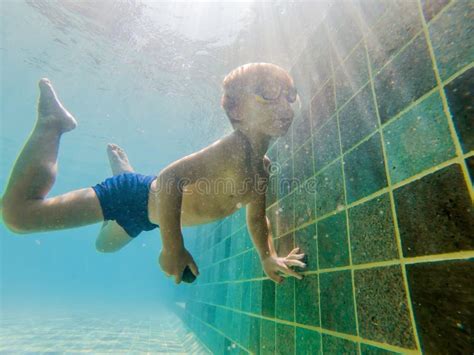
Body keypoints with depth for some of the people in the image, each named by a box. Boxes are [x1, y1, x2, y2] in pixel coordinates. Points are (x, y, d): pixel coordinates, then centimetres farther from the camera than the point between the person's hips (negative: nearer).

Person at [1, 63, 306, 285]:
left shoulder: (264, 166, -4)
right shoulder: (233, 149, -31)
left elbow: (256, 216, 8)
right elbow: (169, 179, -38)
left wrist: (268, 258, -2)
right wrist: (174, 249, -33)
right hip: (138, 195, -7)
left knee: (106, 244, 36)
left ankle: (119, 159, 44)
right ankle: (52, 124, 14)